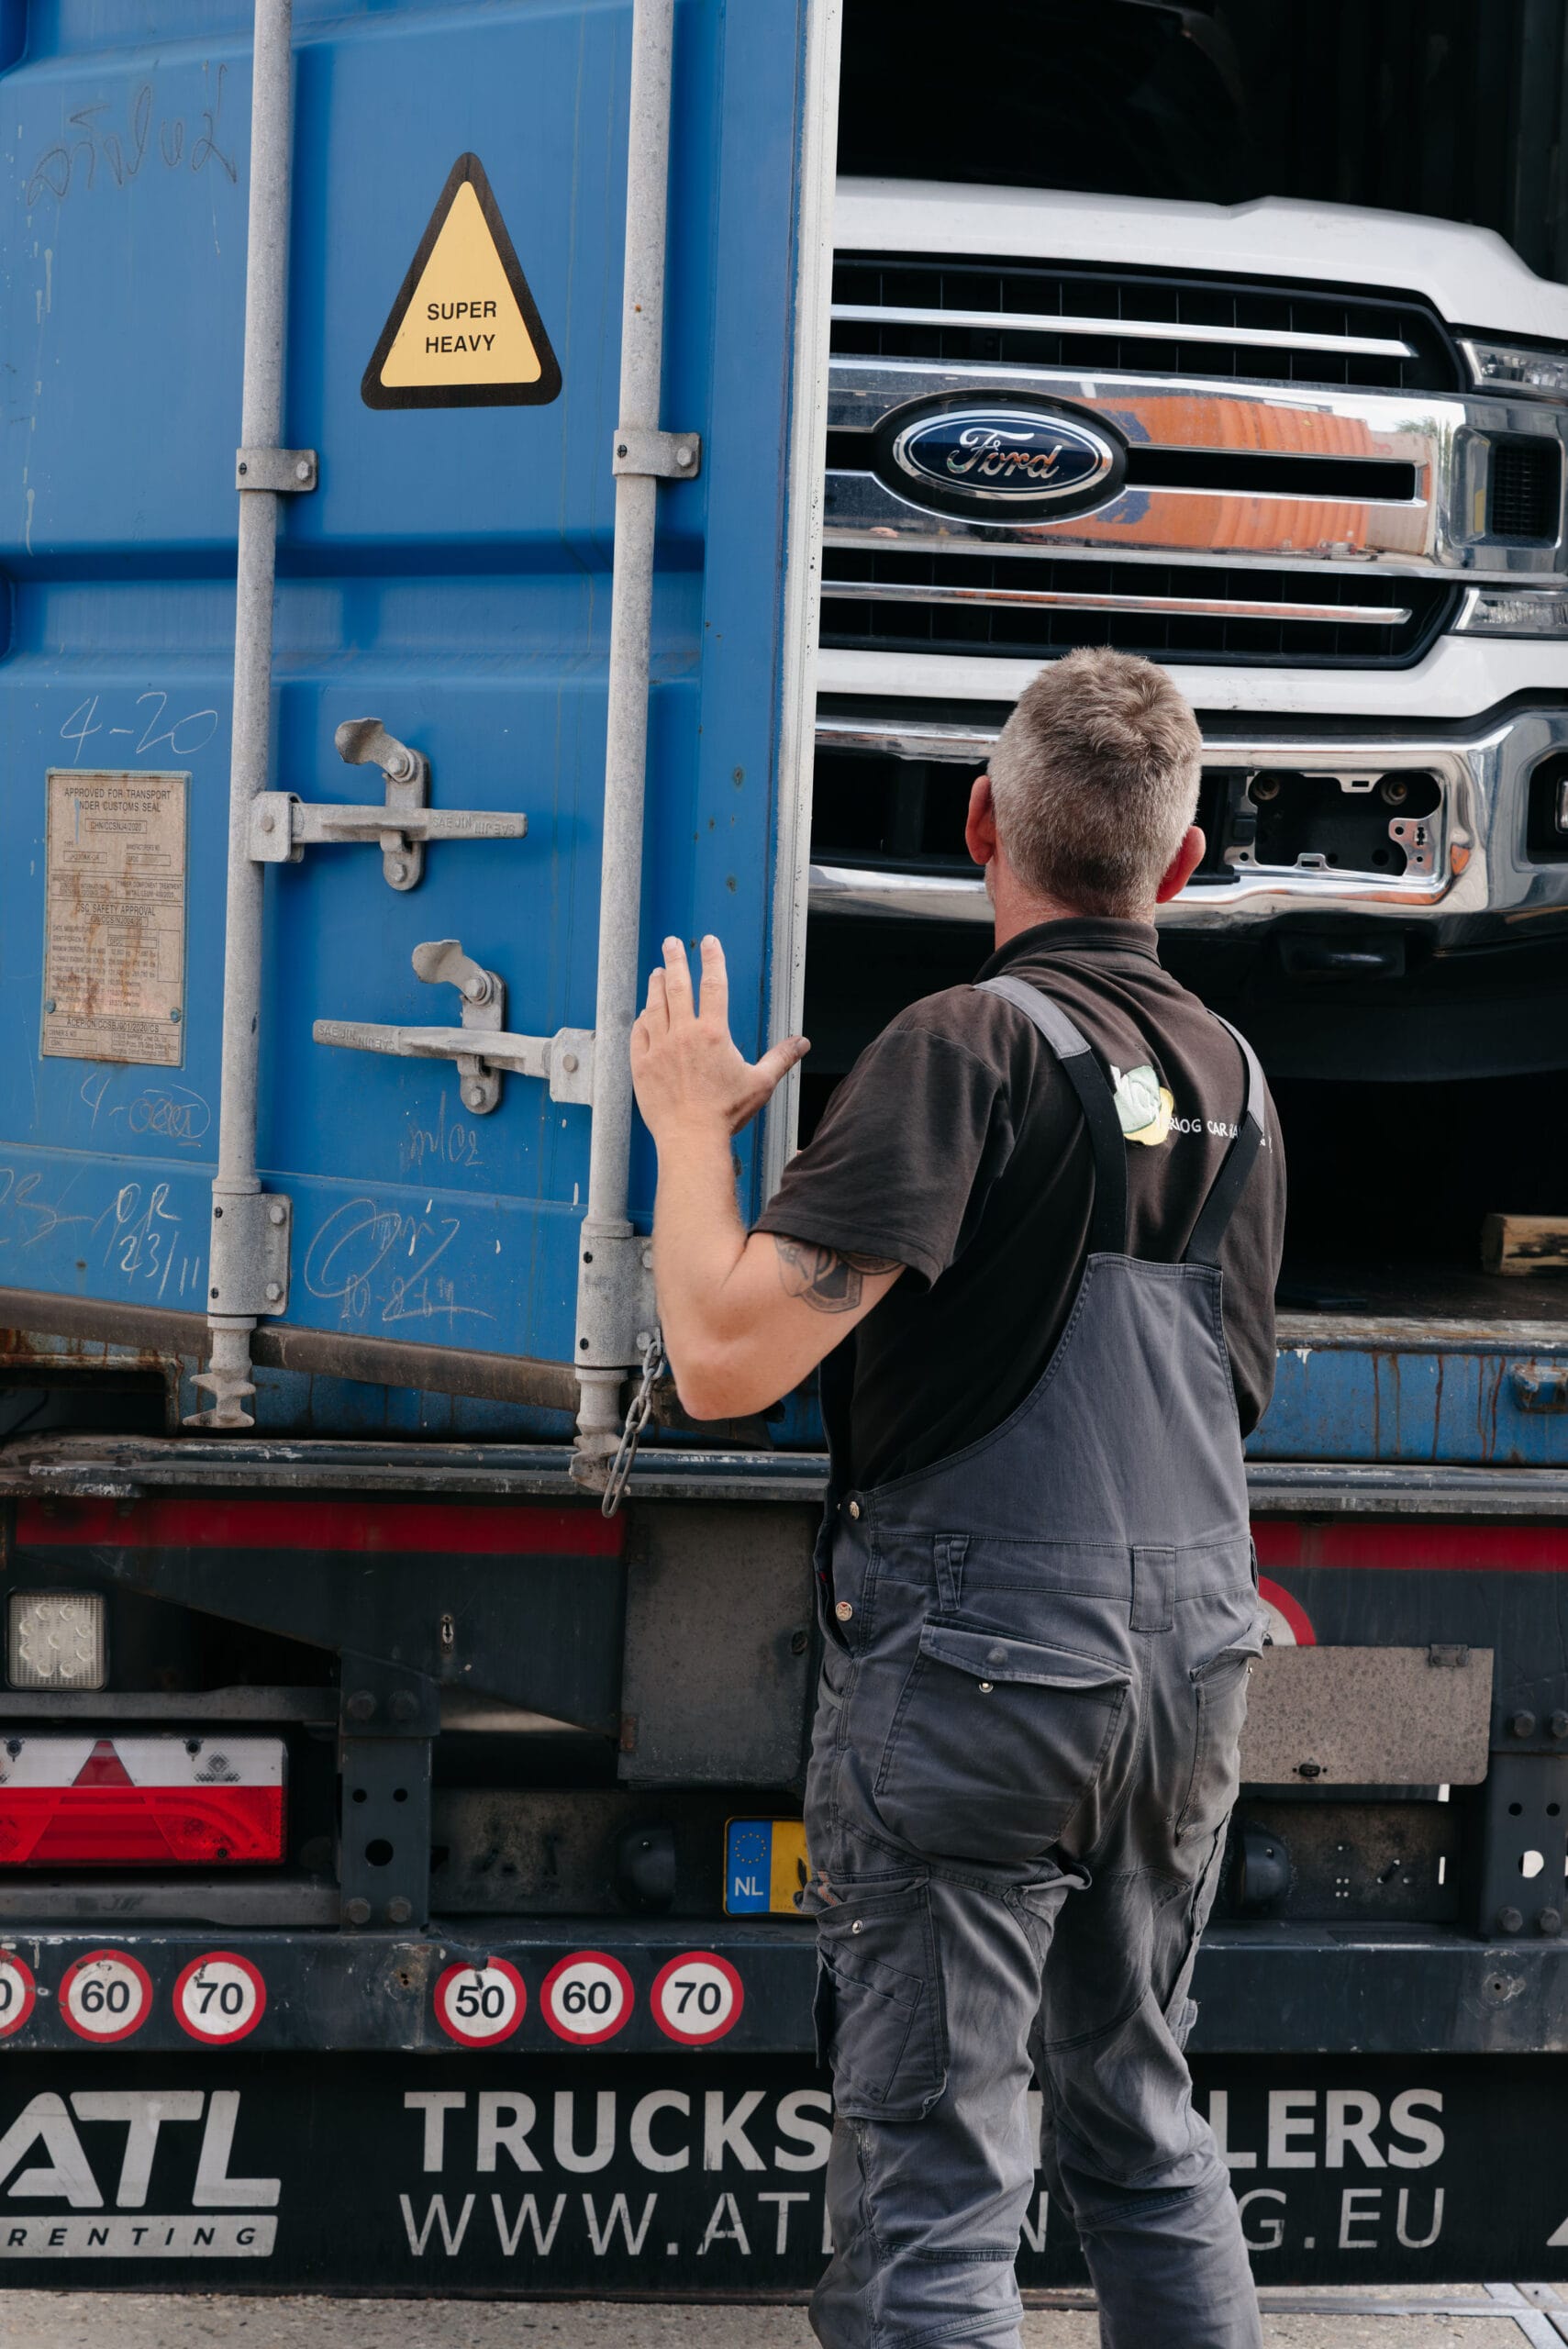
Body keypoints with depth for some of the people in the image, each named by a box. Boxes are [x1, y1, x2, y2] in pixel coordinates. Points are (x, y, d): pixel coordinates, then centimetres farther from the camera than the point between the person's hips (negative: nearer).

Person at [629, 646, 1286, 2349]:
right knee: (1142, 2129, 19)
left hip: (975, 1659, -7)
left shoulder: (975, 1045, -15)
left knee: (934, 2191, -4)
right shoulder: (1231, 1076, 8)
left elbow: (726, 1357, -22)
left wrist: (690, 1123, -7)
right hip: (1189, 1647, 7)